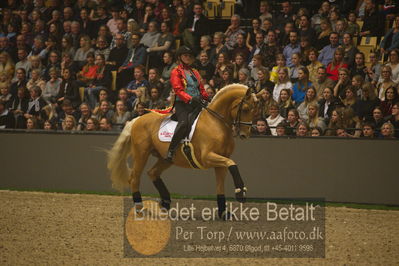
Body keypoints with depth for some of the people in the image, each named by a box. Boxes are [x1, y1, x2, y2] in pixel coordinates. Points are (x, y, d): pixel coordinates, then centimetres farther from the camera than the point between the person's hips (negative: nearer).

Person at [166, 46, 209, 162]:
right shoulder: (176, 72, 5)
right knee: (184, 122, -32)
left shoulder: (195, 72, 26)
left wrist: (208, 98, 5)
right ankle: (171, 150, -29)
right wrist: (190, 99, -25)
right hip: (182, 104, -7)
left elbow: (201, 89, 26)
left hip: (196, 105, 7)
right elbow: (178, 90, -9)